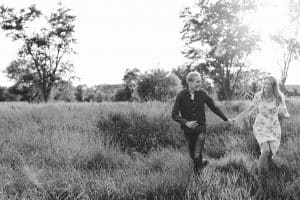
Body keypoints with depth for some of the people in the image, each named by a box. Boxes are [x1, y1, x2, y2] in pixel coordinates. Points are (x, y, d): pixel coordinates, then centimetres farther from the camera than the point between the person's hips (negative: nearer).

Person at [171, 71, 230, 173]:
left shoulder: (203, 93, -9)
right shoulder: (181, 95, -13)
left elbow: (214, 107, 4)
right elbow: (174, 115, -13)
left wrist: (226, 119, 8)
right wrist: (186, 123, -29)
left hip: (200, 128, 0)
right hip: (188, 129, 1)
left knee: (197, 154, -12)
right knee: (192, 154, 15)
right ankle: (200, 163, 45)